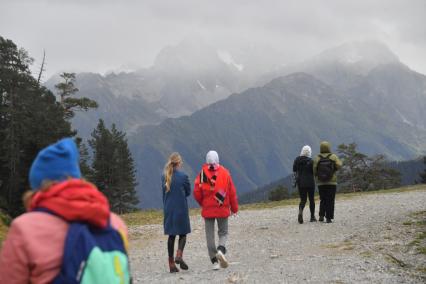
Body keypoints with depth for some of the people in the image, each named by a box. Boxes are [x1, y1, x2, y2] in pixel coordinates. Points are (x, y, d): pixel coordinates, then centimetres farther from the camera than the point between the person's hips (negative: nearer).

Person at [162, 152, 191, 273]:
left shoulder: (164, 177, 2)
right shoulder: (183, 176, -11)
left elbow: (164, 193, 10)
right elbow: (188, 192, 1)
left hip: (168, 209, 4)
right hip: (181, 209, -4)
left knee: (171, 235, 9)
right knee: (183, 233, 9)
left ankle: (171, 263, 10)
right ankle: (179, 255, -12)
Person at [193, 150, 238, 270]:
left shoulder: (202, 174, -5)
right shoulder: (225, 173, -3)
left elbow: (196, 193, -6)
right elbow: (232, 192, 0)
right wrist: (234, 208, 10)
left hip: (208, 210, 0)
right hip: (223, 209, 0)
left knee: (210, 235, 7)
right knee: (223, 233, 13)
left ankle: (214, 261, 6)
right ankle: (221, 250, -16)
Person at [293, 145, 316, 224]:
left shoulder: (297, 160, 0)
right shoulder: (310, 161, -13)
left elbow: (294, 171, 5)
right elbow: (314, 173, -11)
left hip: (300, 182, 3)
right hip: (310, 182, -3)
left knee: (303, 199, 8)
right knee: (311, 199, 13)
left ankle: (300, 211, -21)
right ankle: (312, 217, 21)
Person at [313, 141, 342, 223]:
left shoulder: (317, 158, -2)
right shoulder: (333, 156, -4)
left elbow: (314, 170, -7)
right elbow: (339, 165, -17)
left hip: (320, 183, 2)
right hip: (331, 182, -2)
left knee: (323, 200, 16)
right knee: (330, 201, 3)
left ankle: (321, 215, 4)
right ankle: (329, 218, -2)